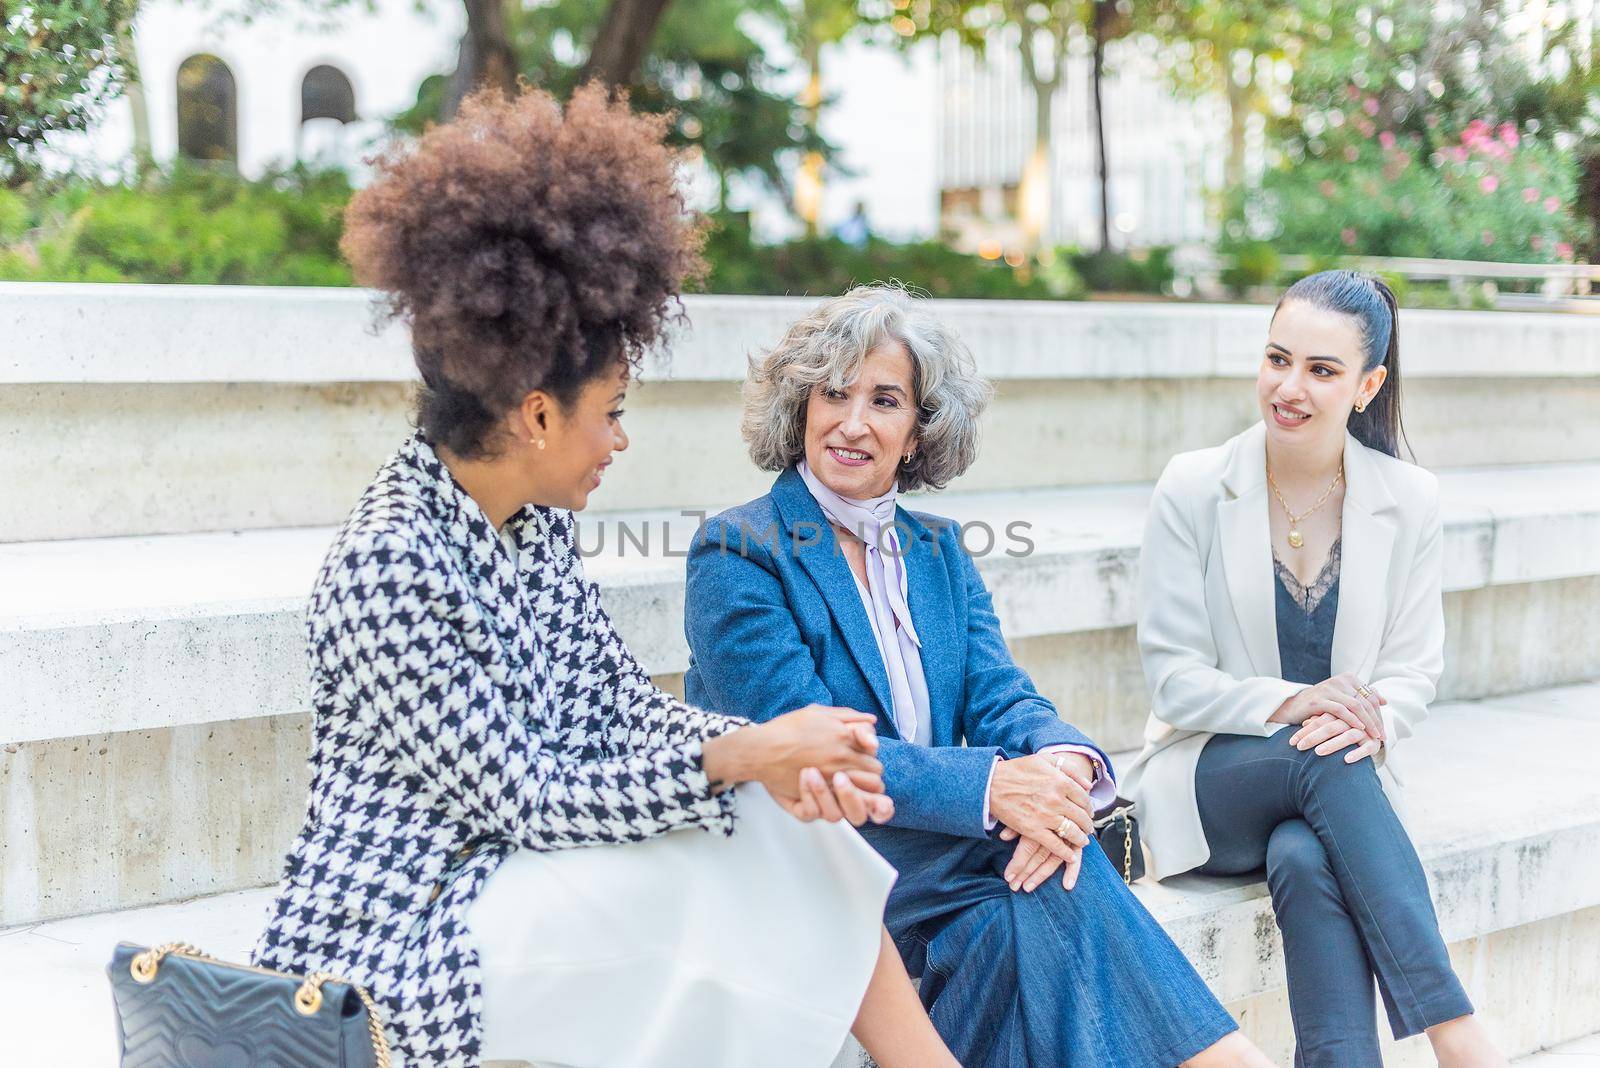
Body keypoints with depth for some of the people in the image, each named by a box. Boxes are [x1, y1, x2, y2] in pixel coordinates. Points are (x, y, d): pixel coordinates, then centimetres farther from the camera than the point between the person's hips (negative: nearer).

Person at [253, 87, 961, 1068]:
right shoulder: (389, 568, -22)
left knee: (794, 830, -6)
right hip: (393, 941, -8)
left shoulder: (536, 523, 5)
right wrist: (739, 758, -20)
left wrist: (772, 753, -13)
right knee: (716, 873, -19)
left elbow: (625, 705, 6)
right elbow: (515, 798, -21)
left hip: (520, 877, 8)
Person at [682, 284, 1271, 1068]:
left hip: (926, 849, 5)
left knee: (1021, 917, -29)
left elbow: (998, 695, 2)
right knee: (1033, 867, -27)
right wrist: (990, 786, -27)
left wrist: (1063, 761, -23)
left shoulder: (937, 549, 15)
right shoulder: (738, 554, -6)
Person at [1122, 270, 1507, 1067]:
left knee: (1307, 861, -35)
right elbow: (1172, 674, -5)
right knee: (1322, 758, -35)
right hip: (1207, 781, -1)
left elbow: (1415, 669, 3)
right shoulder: (1193, 489, -3)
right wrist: (1286, 705, -24)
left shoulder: (1409, 501, 3)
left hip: (1341, 782, 1)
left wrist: (1371, 721, -22)